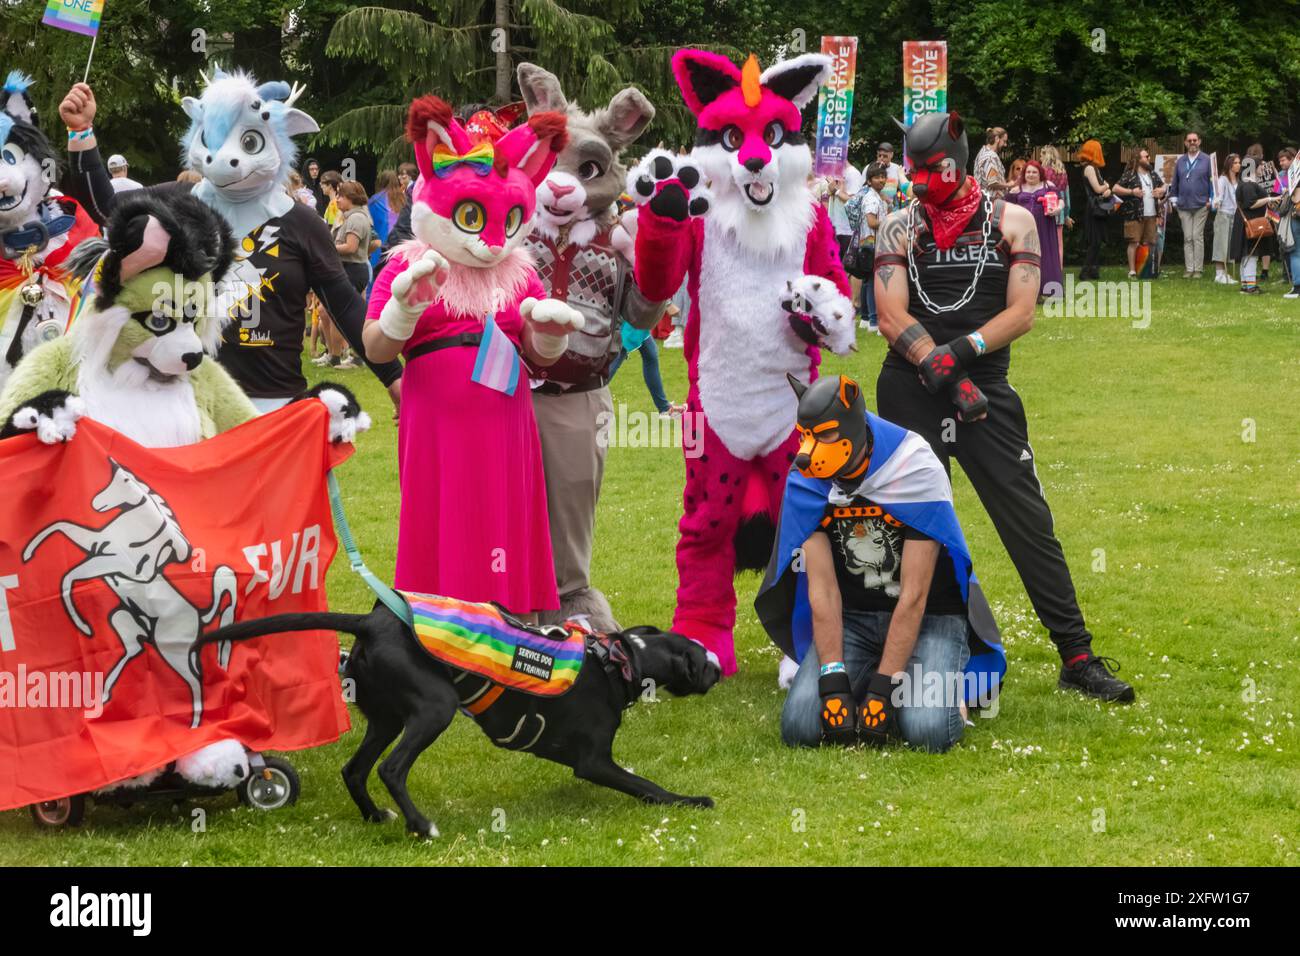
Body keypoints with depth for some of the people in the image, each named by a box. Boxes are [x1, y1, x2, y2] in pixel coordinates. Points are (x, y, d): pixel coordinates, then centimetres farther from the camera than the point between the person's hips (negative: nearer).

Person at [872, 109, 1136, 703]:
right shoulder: (899, 227, 5)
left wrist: (962, 351, -19)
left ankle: (1077, 658, -1)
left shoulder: (1011, 222, 5)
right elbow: (892, 318, -6)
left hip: (987, 388, 0)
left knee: (1030, 523, -3)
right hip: (911, 391, 0)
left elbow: (1021, 313, -3)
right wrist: (947, 373, -18)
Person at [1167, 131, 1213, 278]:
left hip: (1201, 205, -3)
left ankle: (1198, 269, 1)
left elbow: (1212, 181, 2)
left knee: (1198, 237, -3)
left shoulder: (1206, 160, 1)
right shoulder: (1180, 161, 9)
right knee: (1187, 238, 3)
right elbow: (1175, 182, 15)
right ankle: (1189, 268, 5)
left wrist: (1211, 200, -4)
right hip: (1184, 205, 3)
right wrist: (1174, 199, 9)